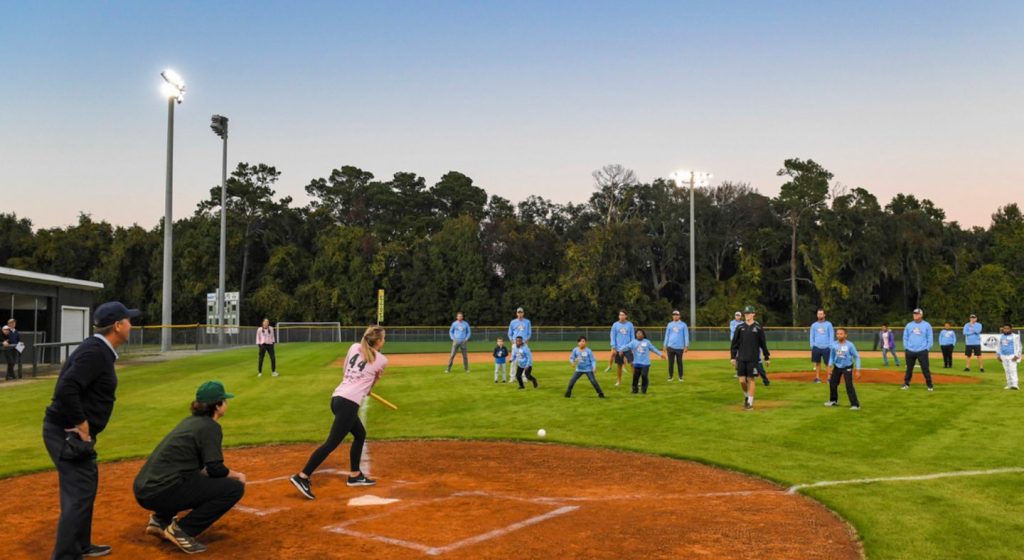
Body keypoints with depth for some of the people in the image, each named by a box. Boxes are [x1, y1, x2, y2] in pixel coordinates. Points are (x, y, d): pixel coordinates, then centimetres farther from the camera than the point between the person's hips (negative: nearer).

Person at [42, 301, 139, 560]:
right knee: (79, 494, -8)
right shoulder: (96, 352, -20)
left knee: (86, 486, 22)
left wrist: (83, 427, 11)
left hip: (72, 432, 11)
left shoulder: (99, 349, 11)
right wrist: (82, 426, -23)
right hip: (67, 433, -11)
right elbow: (66, 389, -30)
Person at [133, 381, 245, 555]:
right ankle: (182, 530, -8)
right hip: (163, 492, -9)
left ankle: (160, 519, 18)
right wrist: (236, 475, 6)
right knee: (235, 488, -6)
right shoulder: (210, 426, -7)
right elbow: (215, 468, -13)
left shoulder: (190, 421, 18)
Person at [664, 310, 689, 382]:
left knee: (679, 362, 3)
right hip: (670, 347, 2)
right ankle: (670, 376, 9)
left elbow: (686, 335, 2)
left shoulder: (683, 325, 4)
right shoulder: (670, 325, 11)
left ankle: (680, 377, 10)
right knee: (671, 362, 2)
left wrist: (686, 346, -6)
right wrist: (665, 346, 9)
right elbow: (667, 335, 14)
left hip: (680, 347, -2)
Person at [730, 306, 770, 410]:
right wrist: (733, 357, 3)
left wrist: (767, 357, 6)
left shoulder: (758, 328, 0)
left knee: (751, 379, 0)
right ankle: (746, 396, 27)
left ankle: (750, 402, 8)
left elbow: (763, 343, 5)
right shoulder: (740, 327, 5)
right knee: (742, 380, 1)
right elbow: (734, 343, 7)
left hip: (753, 359, -2)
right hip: (741, 358, 2)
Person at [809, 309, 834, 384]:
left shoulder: (828, 324, 4)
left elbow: (831, 336, 2)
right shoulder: (814, 325, 9)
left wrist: (830, 347, -5)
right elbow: (812, 336, 11)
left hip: (826, 347, -2)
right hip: (816, 347, 2)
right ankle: (817, 378, 12)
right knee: (817, 363, 5)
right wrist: (812, 347, 2)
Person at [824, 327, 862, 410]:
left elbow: (857, 357, -11)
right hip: (837, 367, 5)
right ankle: (833, 400, 33)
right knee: (832, 383, 12)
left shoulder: (850, 345, -18)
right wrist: (830, 367, 1)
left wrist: (857, 370, -13)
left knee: (849, 385, -13)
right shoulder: (834, 344, -7)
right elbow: (831, 356, 7)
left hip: (847, 367, -5)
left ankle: (855, 404, -8)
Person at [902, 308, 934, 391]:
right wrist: (906, 348, 4)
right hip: (910, 351, 2)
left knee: (925, 369, -4)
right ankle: (906, 384, 15)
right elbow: (905, 337, 13)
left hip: (922, 351, -2)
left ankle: (929, 385, 3)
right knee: (909, 368, 8)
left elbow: (930, 338, 4)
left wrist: (927, 348, -5)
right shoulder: (908, 325, 9)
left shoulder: (926, 325, 2)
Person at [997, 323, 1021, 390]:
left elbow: (1018, 346, -7)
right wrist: (999, 355, 15)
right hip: (1004, 356, 6)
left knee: (1013, 370, -13)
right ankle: (1009, 384, 13)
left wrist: (1016, 355, -14)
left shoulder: (1015, 336, -6)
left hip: (1012, 356, -6)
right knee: (1007, 370, 8)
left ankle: (1014, 384, -17)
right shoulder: (1001, 337, 12)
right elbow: (999, 346, 19)